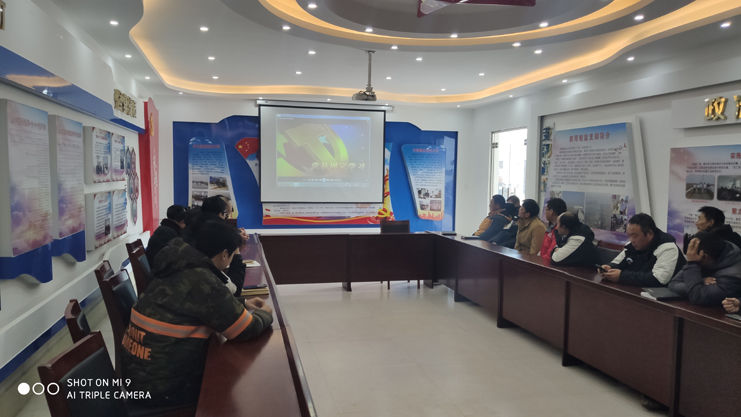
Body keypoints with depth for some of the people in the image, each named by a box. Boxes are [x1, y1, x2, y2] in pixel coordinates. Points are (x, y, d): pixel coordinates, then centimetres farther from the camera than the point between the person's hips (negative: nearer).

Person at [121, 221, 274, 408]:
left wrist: (242, 304, 19)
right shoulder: (202, 281, -24)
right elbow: (247, 330, -16)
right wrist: (264, 314, 3)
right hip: (161, 387, -8)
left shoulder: (180, 267, 3)